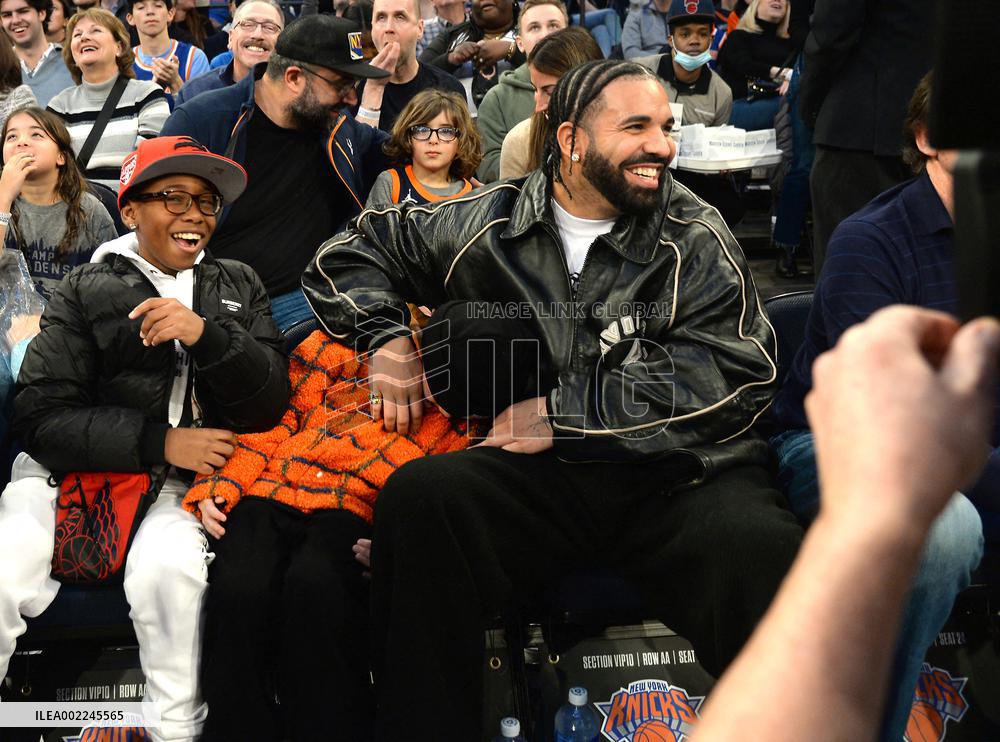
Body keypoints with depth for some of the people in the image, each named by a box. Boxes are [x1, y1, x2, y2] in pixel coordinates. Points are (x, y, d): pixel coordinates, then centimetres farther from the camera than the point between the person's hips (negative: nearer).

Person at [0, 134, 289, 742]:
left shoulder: (238, 286, 15)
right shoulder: (86, 292, 8)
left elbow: (270, 404, 3)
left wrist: (206, 335, -15)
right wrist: (160, 442, -13)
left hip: (187, 483, 0)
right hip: (75, 469, 0)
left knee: (166, 568, -32)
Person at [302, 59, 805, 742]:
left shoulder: (697, 239, 7)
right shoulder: (486, 225, 13)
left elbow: (735, 377, -5)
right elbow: (353, 252, 26)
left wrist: (562, 411, -8)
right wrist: (387, 338, 7)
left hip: (678, 476, -1)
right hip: (539, 480, 2)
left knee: (764, 552, -35)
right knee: (419, 499, -29)